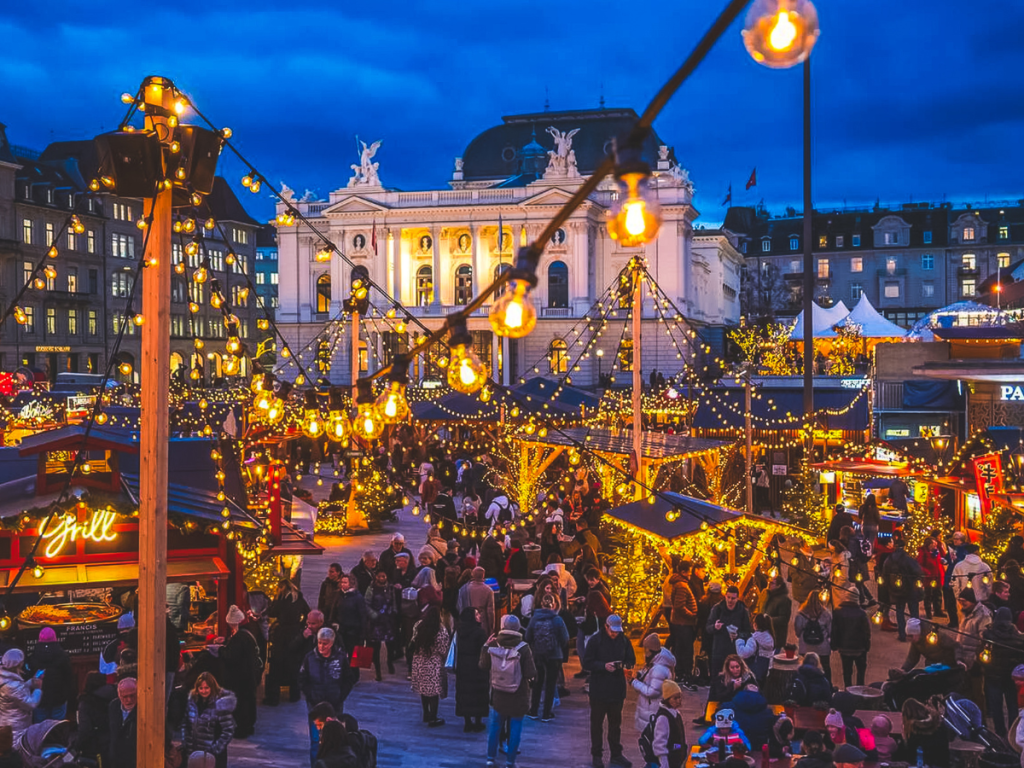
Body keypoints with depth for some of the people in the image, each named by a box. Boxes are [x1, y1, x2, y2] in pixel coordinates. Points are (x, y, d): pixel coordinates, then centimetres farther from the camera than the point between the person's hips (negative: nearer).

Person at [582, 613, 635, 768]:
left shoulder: (624, 641, 0)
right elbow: (586, 663, -10)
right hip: (599, 689, -3)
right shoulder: (595, 641, -10)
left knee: (615, 723, 14)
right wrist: (604, 666, -24)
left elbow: (631, 660, 7)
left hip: (617, 688, 3)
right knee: (597, 723, 8)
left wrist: (626, 664, -16)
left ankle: (616, 754, 24)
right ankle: (596, 754, 18)